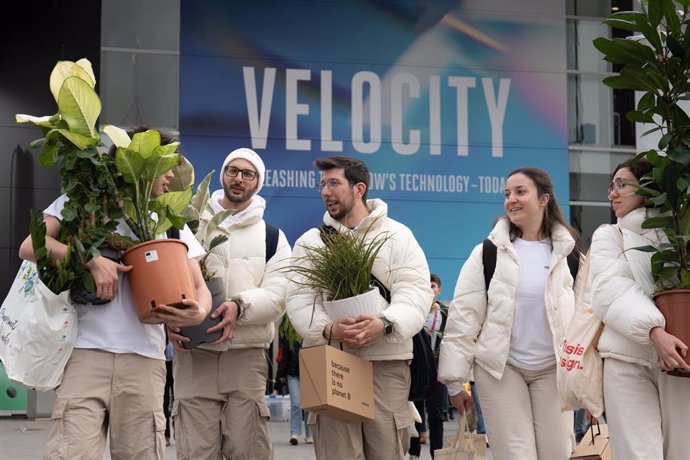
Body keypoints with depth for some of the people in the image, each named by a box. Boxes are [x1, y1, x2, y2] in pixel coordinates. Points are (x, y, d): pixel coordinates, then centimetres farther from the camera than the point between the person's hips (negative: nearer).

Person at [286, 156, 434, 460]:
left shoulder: (398, 236, 7)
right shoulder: (310, 242, 13)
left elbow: (416, 291, -4)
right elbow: (299, 300, 2)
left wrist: (386, 324, -24)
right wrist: (327, 329, -19)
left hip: (386, 363, -1)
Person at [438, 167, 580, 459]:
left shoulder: (568, 253, 5)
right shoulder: (488, 252, 0)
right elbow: (463, 316, -2)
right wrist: (455, 379, -7)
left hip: (553, 368, 2)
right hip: (500, 368, -1)